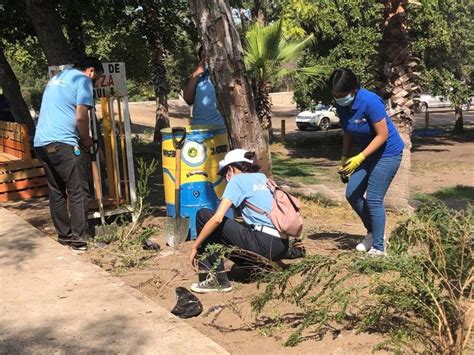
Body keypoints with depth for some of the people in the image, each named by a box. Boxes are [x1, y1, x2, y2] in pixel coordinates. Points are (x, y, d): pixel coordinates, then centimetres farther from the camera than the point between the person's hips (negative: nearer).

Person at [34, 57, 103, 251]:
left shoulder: (57, 77, 24)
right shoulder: (83, 80, -2)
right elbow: (81, 117, -12)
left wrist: (79, 137, 26)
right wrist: (86, 139, 5)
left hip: (41, 142, 8)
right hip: (62, 143, -8)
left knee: (56, 192, 14)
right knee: (78, 191, -2)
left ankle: (64, 235, 18)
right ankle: (79, 238, -3)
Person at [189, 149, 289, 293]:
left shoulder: (237, 180, -1)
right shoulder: (262, 177, 20)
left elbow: (217, 218, -10)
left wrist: (195, 247, -2)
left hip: (265, 244, -8)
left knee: (203, 215, 0)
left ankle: (218, 280, -1)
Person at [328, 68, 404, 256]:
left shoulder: (369, 101, -27)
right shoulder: (341, 105, -5)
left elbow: (382, 135, -24)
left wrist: (359, 159, -29)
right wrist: (344, 159, 4)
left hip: (387, 152, -8)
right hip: (368, 153, 8)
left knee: (373, 198, -11)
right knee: (352, 194, 4)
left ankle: (378, 248, 0)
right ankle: (372, 231, 25)